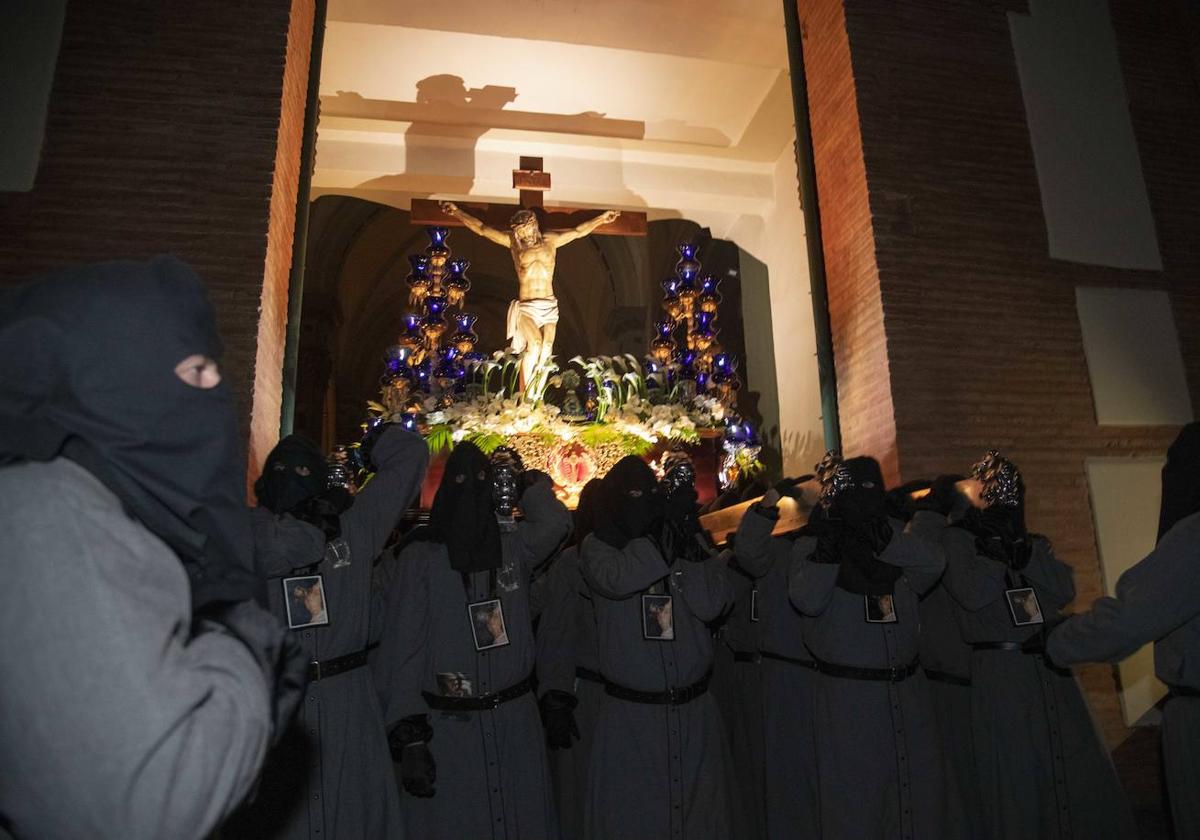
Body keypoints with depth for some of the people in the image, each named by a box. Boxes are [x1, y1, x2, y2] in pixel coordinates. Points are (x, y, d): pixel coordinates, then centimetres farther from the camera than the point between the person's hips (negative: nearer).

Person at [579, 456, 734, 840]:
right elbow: (617, 580, -25)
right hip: (630, 713, -2)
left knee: (701, 808, 16)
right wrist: (666, 531, -22)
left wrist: (686, 540, -16)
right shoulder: (598, 546, -3)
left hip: (695, 710, 3)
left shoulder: (688, 543, 3)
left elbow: (713, 603, -10)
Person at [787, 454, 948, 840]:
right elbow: (806, 599, -21)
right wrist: (829, 543, -23)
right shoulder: (811, 544, -6)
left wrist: (882, 538, -21)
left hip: (908, 690, 4)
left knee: (921, 794, 15)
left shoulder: (896, 532, 6)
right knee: (852, 800, 4)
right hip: (847, 694, -4)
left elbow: (931, 564, -12)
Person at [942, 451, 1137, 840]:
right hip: (1001, 673, -5)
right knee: (1016, 779, 5)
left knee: (1080, 769, 10)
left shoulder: (1034, 543, 14)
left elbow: (1065, 589, -2)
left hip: (1052, 668, 5)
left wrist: (1022, 551, -14)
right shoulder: (957, 539, -3)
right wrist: (1000, 551, -10)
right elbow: (972, 593, -17)